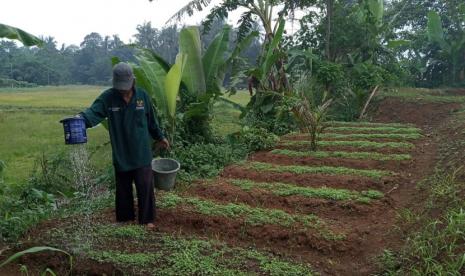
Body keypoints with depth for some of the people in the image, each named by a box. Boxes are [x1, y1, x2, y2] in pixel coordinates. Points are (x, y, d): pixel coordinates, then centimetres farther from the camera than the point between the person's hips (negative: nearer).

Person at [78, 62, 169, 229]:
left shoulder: (142, 96, -4)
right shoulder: (108, 97, -8)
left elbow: (151, 121, 8)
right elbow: (94, 112, -24)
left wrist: (159, 137, 17)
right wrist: (81, 118, -45)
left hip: (141, 154, 0)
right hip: (120, 155, 1)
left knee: (145, 187, 4)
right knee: (123, 189, 14)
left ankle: (147, 219, 19)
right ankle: (125, 218, 31)